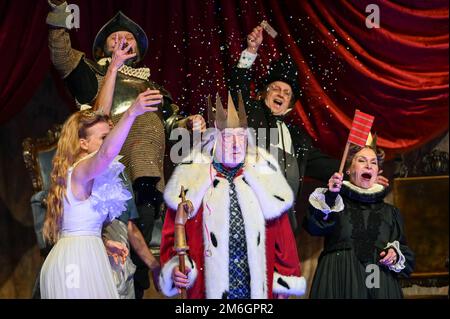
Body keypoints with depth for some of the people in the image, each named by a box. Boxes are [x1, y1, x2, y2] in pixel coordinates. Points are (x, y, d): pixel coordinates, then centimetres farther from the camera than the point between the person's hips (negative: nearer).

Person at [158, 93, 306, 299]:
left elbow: (281, 235, 8)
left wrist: (284, 282, 4)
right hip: (210, 289, -2)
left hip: (259, 289, 2)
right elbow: (174, 234, 3)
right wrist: (176, 269, -13)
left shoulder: (262, 177, 7)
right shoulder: (192, 179, 1)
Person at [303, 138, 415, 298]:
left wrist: (396, 254, -3)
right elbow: (315, 227, -10)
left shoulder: (390, 212, 19)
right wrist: (329, 197, -25)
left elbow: (405, 253, 19)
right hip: (340, 283, -3)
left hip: (381, 285, 3)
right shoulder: (336, 201, 10)